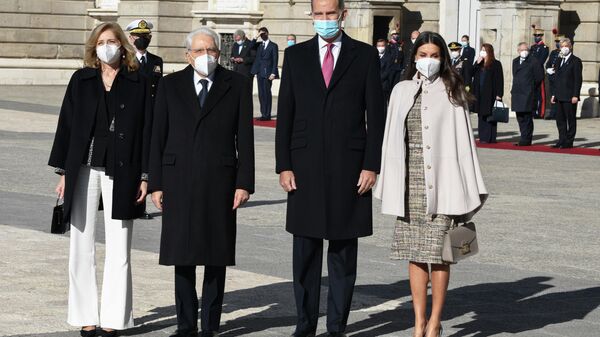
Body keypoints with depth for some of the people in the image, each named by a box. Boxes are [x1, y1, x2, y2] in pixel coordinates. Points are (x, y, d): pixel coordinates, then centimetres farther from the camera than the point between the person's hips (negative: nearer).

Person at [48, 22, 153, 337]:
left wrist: (145, 176, -4)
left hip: (121, 173, -2)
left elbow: (146, 130, 1)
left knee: (118, 249, 1)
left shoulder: (138, 83, 3)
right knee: (82, 246, 4)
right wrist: (63, 172, 2)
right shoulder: (81, 80, 7)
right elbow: (66, 125, 7)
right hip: (83, 170, 2)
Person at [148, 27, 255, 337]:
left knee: (216, 257, 3)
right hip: (178, 181, 1)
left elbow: (245, 137, 2)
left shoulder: (237, 85, 4)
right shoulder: (170, 85, 6)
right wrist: (155, 183, 1)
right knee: (182, 256, 5)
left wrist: (244, 183, -4)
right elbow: (158, 137, 6)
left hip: (219, 182, -1)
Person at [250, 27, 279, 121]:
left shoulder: (273, 46, 1)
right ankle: (263, 114, 9)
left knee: (267, 93, -6)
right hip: (260, 73, 5)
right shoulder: (259, 45, 15)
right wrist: (257, 37, -6)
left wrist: (273, 73, -12)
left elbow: (275, 60, -4)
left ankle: (267, 115, -5)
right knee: (261, 94, 5)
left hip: (268, 73, -5)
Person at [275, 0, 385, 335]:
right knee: (305, 251, 5)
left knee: (344, 252, 5)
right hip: (305, 166, 1)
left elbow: (376, 115, 2)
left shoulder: (365, 55, 4)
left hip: (349, 166, -1)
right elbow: (285, 114, 6)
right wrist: (284, 166, -1)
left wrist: (372, 165, -5)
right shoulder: (296, 55, 8)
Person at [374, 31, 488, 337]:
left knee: (438, 252, -3)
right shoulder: (402, 91, 9)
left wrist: (467, 190, -6)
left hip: (441, 182, -3)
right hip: (410, 182, 3)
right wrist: (391, 185, 5)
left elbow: (462, 139, -1)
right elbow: (392, 140, 10)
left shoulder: (451, 93, 2)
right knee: (415, 253, 6)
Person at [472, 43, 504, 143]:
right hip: (480, 94, 6)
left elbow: (499, 80, -6)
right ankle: (482, 137, 11)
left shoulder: (496, 64, -3)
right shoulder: (478, 63, 15)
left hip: (490, 94, -6)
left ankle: (489, 138, -3)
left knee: (489, 115, -5)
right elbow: (472, 74, 5)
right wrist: (477, 63, -6)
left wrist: (498, 94, -13)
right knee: (481, 115, 7)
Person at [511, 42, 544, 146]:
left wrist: (531, 86, 2)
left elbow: (539, 77, -3)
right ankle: (524, 139, 15)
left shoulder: (534, 61, -5)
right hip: (517, 94, 7)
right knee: (520, 118, 9)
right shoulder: (515, 61, 16)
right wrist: (513, 90, 15)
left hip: (528, 94, -7)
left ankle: (526, 139, -4)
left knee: (527, 117, -6)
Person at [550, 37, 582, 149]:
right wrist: (554, 94, 14)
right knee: (560, 119, 8)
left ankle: (569, 142, 2)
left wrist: (575, 95, -16)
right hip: (560, 96, 7)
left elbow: (578, 79, -10)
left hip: (570, 97, -7)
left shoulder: (576, 61, -5)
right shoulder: (561, 61, 17)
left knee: (571, 119, -1)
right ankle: (562, 140, 13)